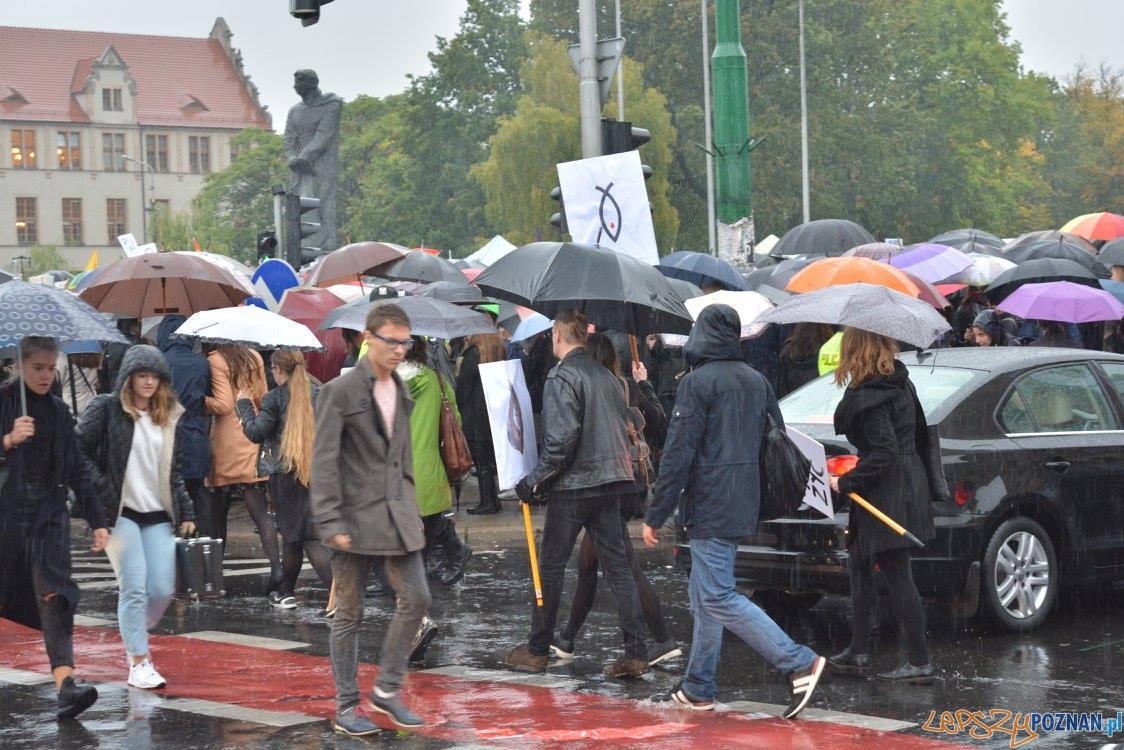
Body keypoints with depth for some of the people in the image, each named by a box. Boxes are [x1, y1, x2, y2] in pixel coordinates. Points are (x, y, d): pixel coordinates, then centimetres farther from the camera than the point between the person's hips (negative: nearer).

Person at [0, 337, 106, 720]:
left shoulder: (58, 410, 10)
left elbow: (77, 469, 14)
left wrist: (97, 521, 11)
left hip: (49, 513, 2)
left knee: (54, 594, -11)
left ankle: (65, 682, -23)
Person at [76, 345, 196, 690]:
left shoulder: (170, 418, 13)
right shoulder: (106, 409, -2)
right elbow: (77, 451, -7)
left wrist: (186, 514, 14)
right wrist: (97, 492, -14)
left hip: (158, 516, 5)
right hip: (119, 513, -5)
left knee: (163, 589, -3)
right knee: (135, 588, -11)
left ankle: (135, 638, 26)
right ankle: (139, 663, -2)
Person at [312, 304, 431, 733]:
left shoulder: (400, 390, 11)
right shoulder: (340, 391, -10)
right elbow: (324, 461, -13)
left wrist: (411, 510, 17)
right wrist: (330, 523, -17)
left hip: (397, 514, 6)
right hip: (356, 516, -6)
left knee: (416, 599, 1)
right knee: (350, 613, 3)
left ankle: (387, 690, 14)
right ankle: (346, 707, 12)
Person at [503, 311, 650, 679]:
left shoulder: (562, 377, -12)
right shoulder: (606, 376, 13)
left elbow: (562, 437, -20)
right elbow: (623, 426, 16)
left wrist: (534, 481, -12)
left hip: (572, 485, -7)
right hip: (610, 482, 7)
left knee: (550, 566, 5)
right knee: (617, 566, 6)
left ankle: (537, 650, 14)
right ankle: (636, 652, 1)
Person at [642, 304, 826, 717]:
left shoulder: (697, 382, -12)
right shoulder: (758, 381, 13)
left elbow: (678, 455, -15)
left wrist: (655, 516, -11)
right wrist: (767, 504, 23)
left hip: (708, 510, -8)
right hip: (743, 510, 9)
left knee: (718, 598, -9)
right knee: (705, 596, 15)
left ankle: (800, 663, -16)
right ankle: (697, 690, 18)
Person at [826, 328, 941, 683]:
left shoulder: (869, 399, -20)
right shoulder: (900, 383, 8)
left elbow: (883, 454, -24)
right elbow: (920, 433, 14)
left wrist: (847, 482, -14)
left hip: (887, 491, -10)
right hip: (910, 481, 10)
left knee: (897, 575, -4)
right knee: (859, 565, 18)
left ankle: (919, 661, 1)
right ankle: (858, 651, 22)